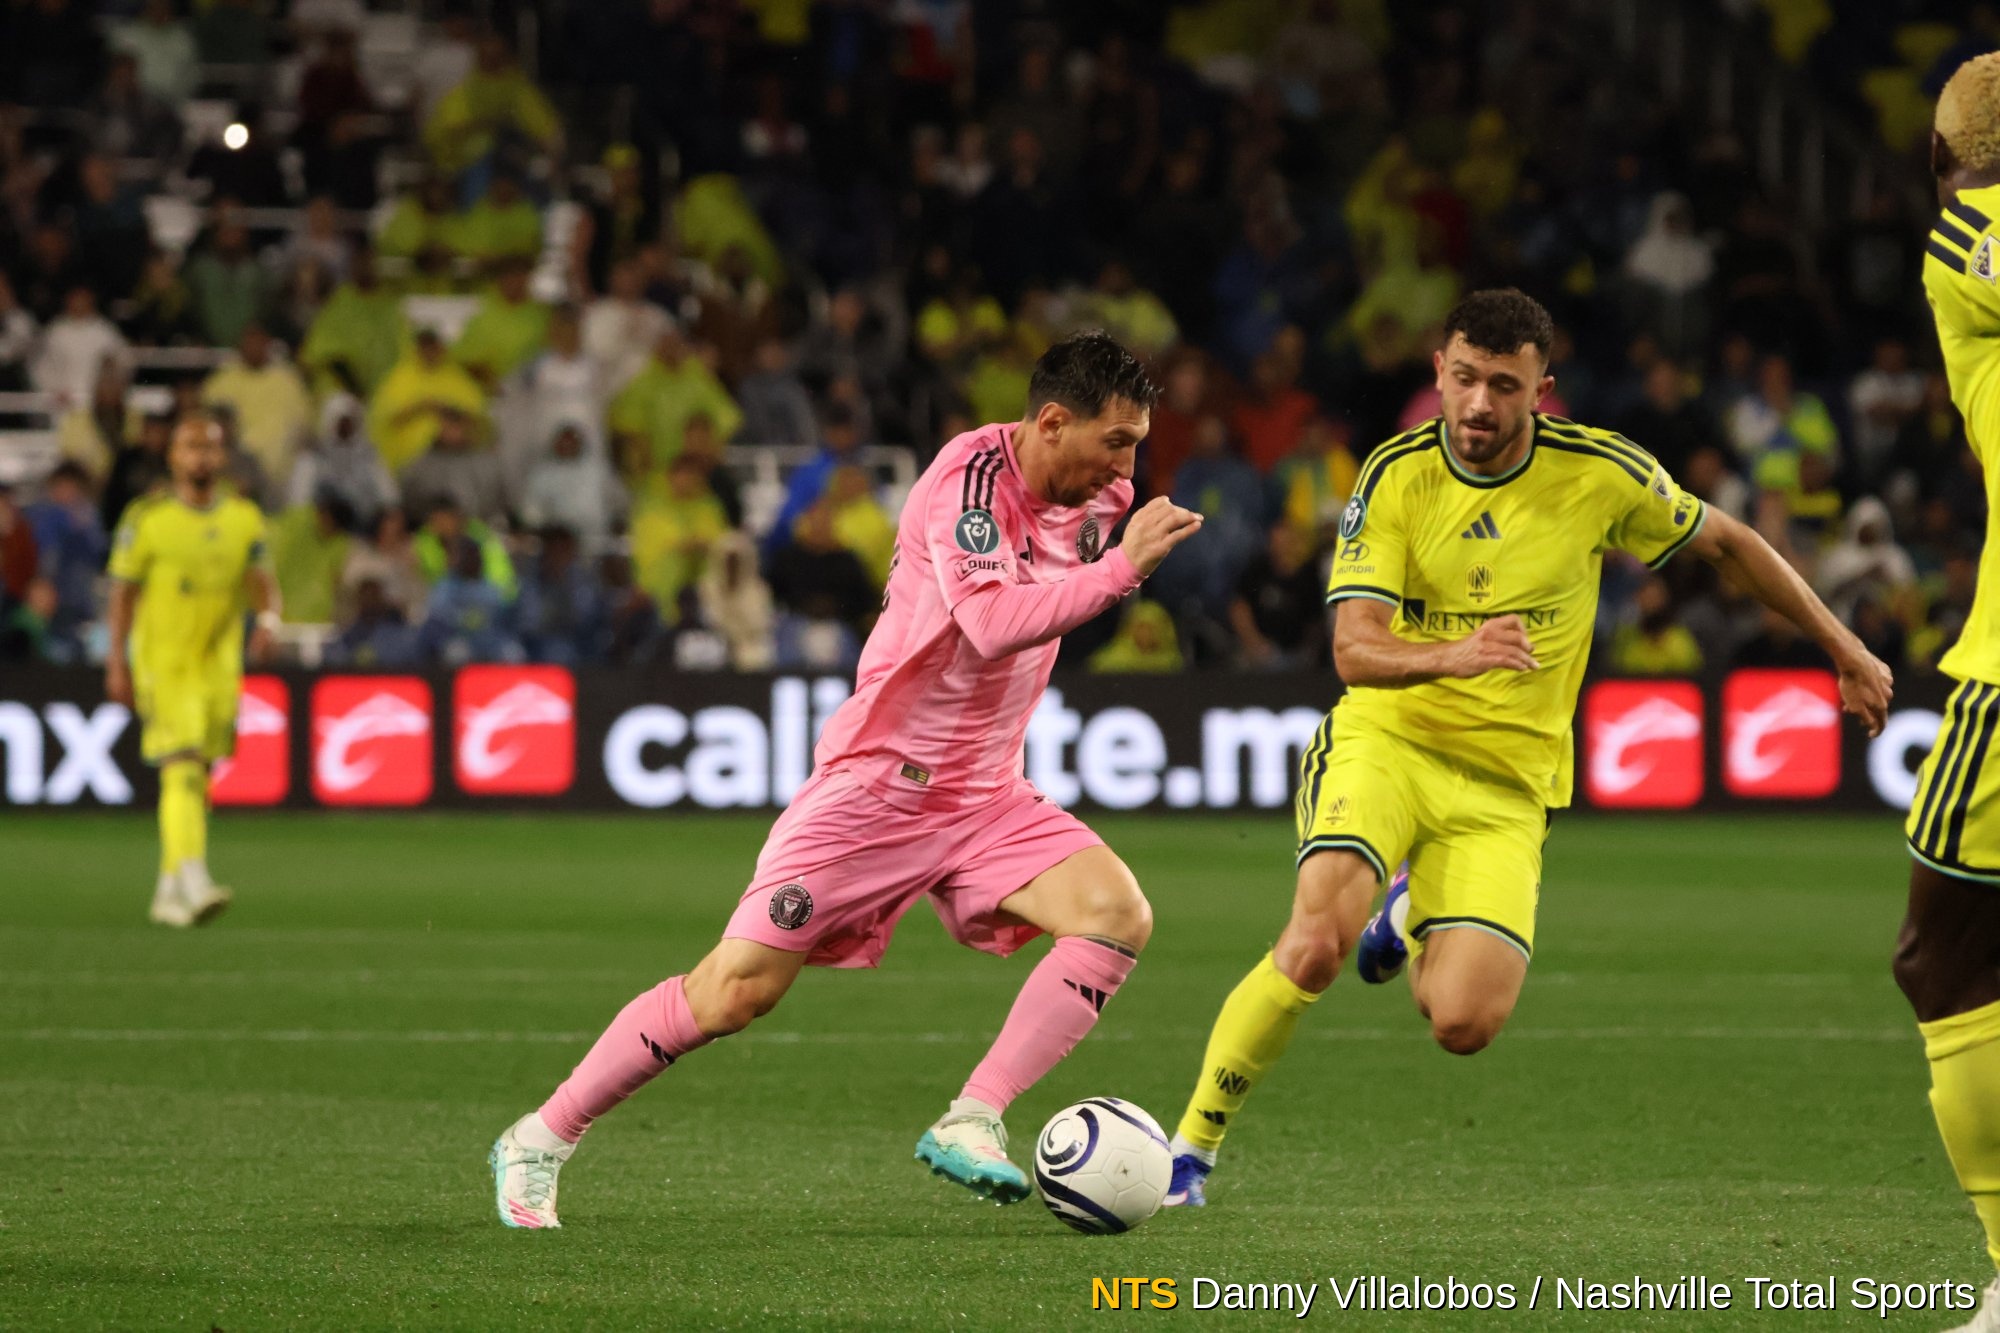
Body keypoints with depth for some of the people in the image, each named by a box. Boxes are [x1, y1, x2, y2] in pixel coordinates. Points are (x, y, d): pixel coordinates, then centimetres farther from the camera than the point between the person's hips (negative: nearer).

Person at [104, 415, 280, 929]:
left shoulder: (244, 519, 5)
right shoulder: (147, 519, -4)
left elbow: (263, 584, 7)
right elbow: (123, 592, 0)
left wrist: (267, 621, -15)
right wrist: (117, 663, -4)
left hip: (219, 664, 4)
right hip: (161, 661, -4)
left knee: (199, 780, 11)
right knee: (183, 769, -20)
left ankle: (170, 891, 24)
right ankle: (193, 879, -30)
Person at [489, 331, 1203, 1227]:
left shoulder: (1097, 498, 5)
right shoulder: (969, 476, -19)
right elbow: (993, 623, -34)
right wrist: (1123, 566, -34)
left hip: (985, 795, 7)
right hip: (876, 779, -7)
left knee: (1118, 916, -18)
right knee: (736, 988, -8)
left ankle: (970, 1124, -16)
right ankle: (540, 1141, 8)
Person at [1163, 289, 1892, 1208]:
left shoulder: (1599, 472, -6)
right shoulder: (1395, 477, -8)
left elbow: (1727, 544, 11)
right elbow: (1354, 648, -17)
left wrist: (1846, 652, 15)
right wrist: (1453, 657, -38)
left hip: (1506, 784, 1)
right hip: (1385, 741, -1)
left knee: (1464, 1026, -16)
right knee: (1317, 943, -29)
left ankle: (1416, 919, 21)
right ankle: (1191, 1149, -11)